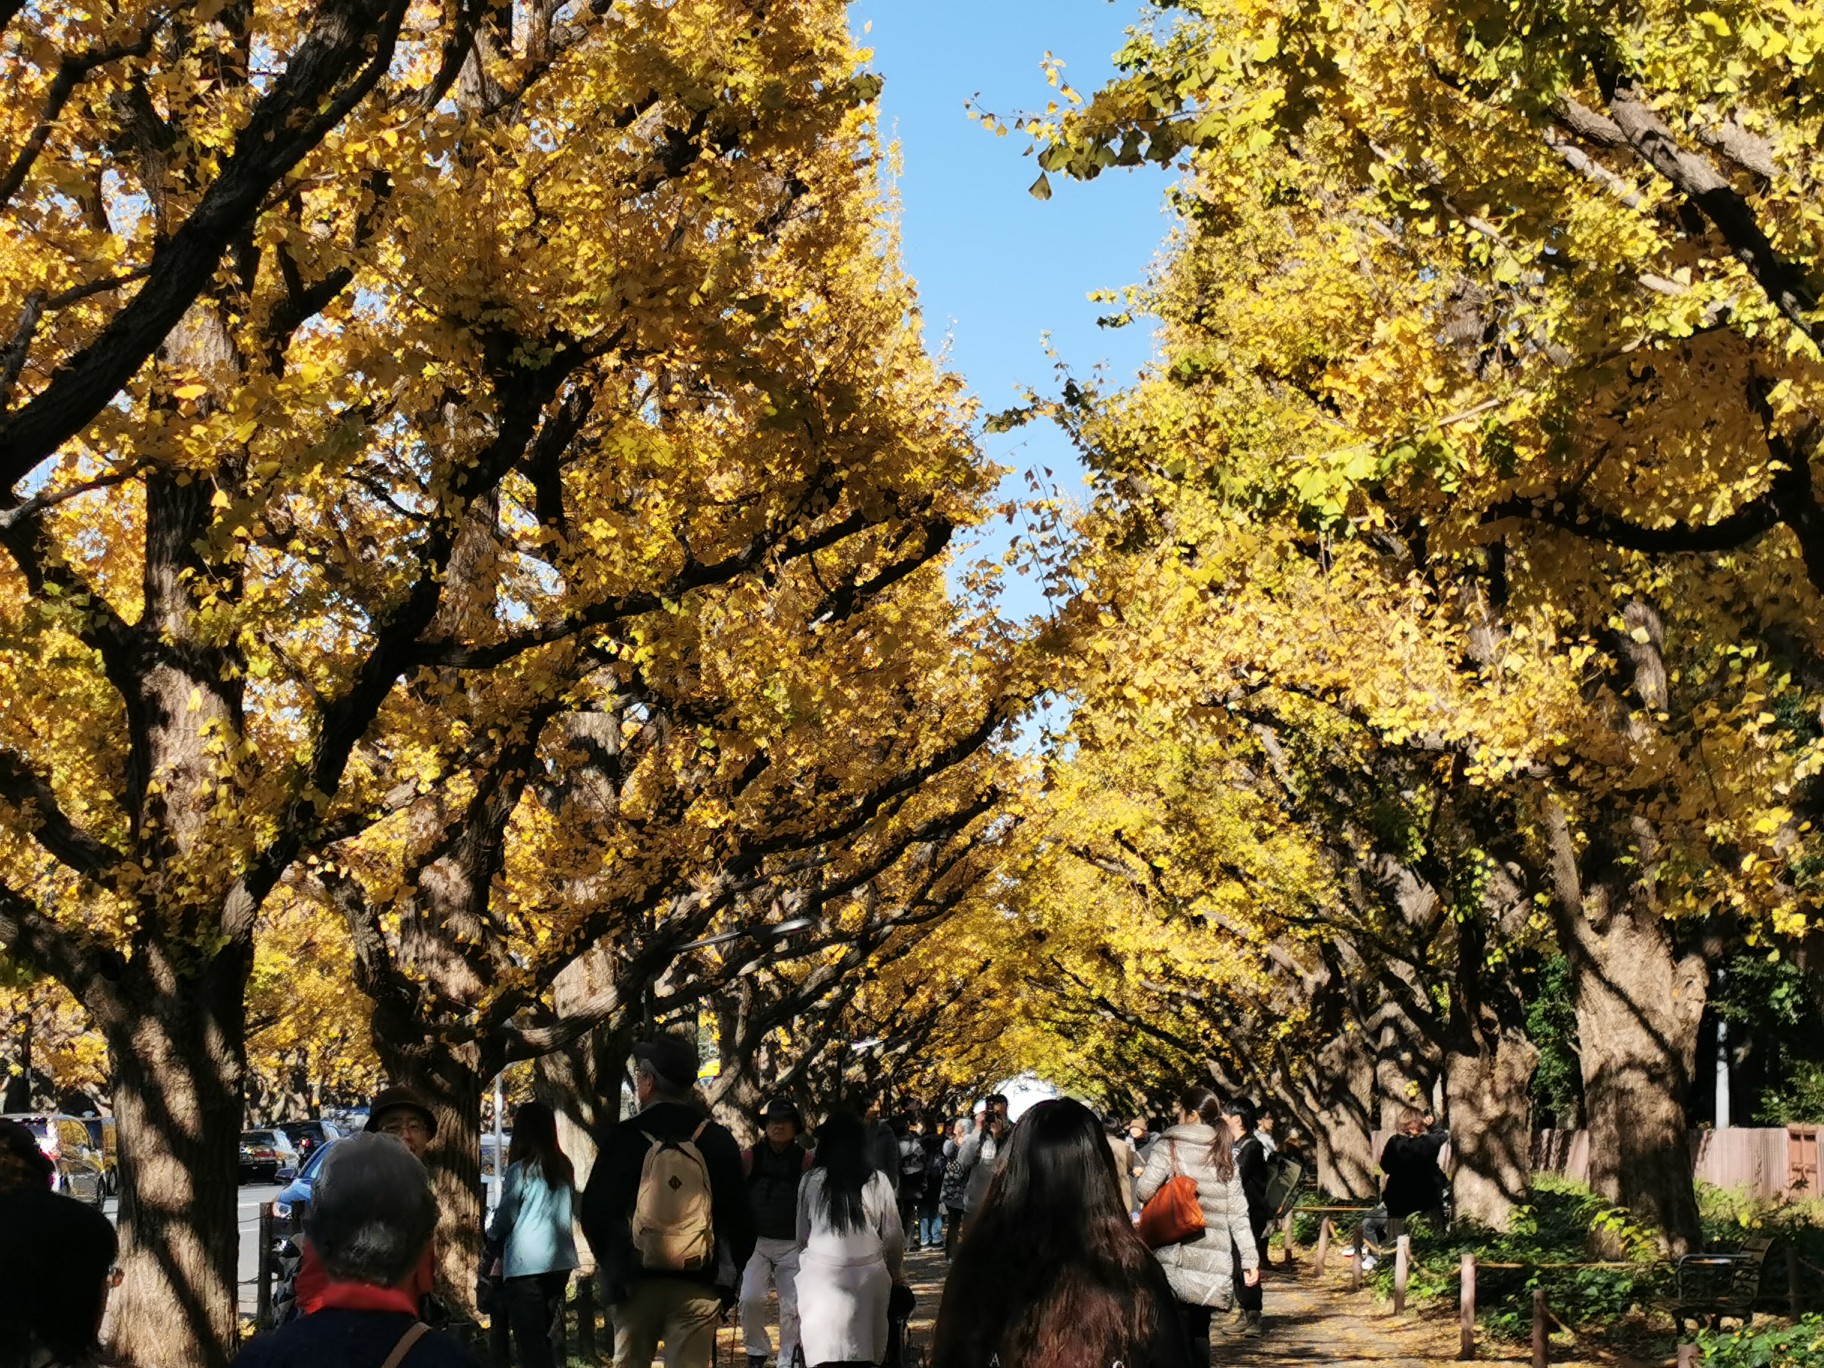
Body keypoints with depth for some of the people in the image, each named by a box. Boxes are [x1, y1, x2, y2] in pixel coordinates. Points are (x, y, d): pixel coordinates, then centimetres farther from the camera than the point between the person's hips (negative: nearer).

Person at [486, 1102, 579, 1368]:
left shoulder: (521, 1170, -9)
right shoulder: (564, 1169, 6)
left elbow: (505, 1217, -3)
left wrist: (489, 1247, 13)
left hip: (526, 1264, -6)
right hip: (559, 1262, 6)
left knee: (530, 1339, -4)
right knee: (547, 1338, 13)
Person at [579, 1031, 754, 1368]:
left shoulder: (624, 1138, -3)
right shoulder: (717, 1141, 2)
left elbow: (594, 1212, 0)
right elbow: (740, 1217, 4)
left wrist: (611, 1266, 15)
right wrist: (727, 1275, 14)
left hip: (636, 1285, 0)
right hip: (697, 1288, 1)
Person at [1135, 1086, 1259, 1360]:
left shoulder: (1168, 1147, -3)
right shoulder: (1224, 1153, 10)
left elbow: (1143, 1191, -14)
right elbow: (1237, 1212, 7)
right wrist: (1250, 1258, 7)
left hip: (1177, 1257, -5)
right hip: (1214, 1258, 5)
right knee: (1200, 1331, 15)